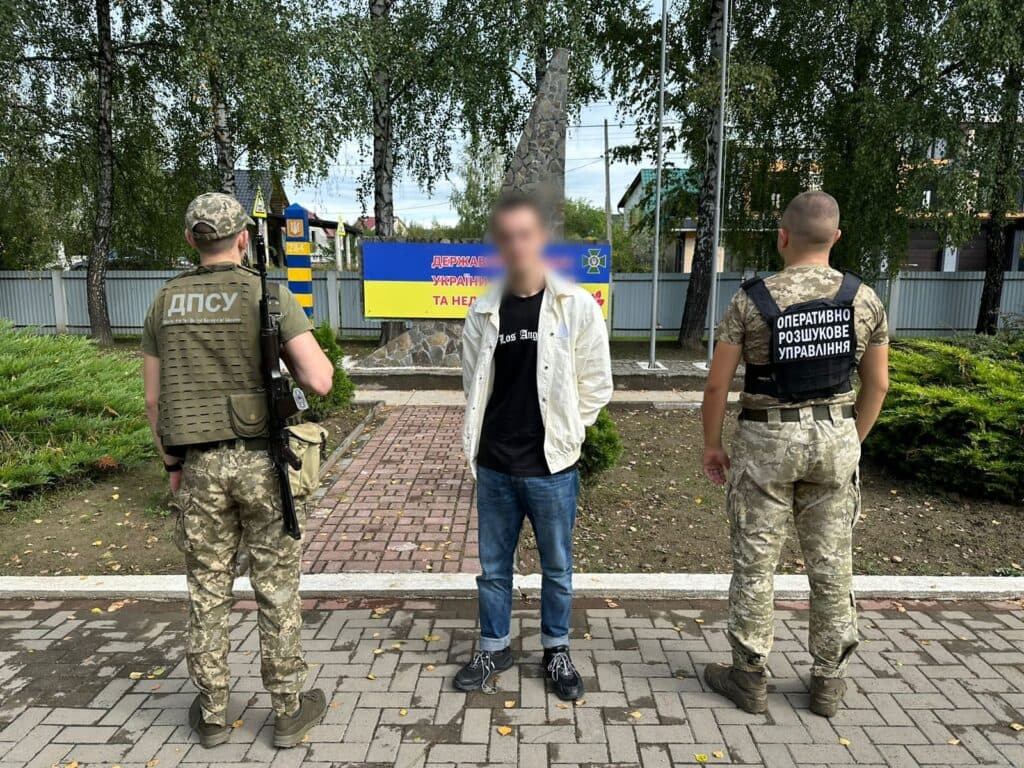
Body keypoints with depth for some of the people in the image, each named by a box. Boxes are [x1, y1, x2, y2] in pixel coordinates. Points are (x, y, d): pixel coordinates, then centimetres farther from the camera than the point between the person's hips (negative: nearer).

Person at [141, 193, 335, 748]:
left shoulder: (166, 302, 5)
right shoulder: (268, 295, -8)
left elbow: (153, 398, 8)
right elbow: (319, 380, -18)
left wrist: (172, 463, 18)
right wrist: (303, 358, 4)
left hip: (199, 464, 3)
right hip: (261, 460, -3)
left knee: (207, 591, 15)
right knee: (277, 589, 9)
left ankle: (212, 713, 28)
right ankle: (288, 711, 22)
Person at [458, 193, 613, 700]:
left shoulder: (577, 307, -8)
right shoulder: (483, 313, 0)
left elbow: (596, 386, -3)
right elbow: (473, 385, 10)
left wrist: (562, 432, 0)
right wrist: (482, 438, 5)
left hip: (551, 467, -2)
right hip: (494, 467, 3)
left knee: (557, 568, 14)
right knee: (493, 565, 16)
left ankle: (557, 652, 35)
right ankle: (494, 648, 37)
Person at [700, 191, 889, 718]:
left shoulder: (752, 299, -10)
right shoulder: (863, 299, 0)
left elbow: (717, 384, -8)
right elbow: (877, 383, 6)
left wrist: (711, 444, 4)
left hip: (767, 439, -3)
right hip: (835, 437, 3)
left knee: (755, 563, 8)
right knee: (832, 563, 13)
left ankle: (749, 678, 21)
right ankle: (828, 682, 27)